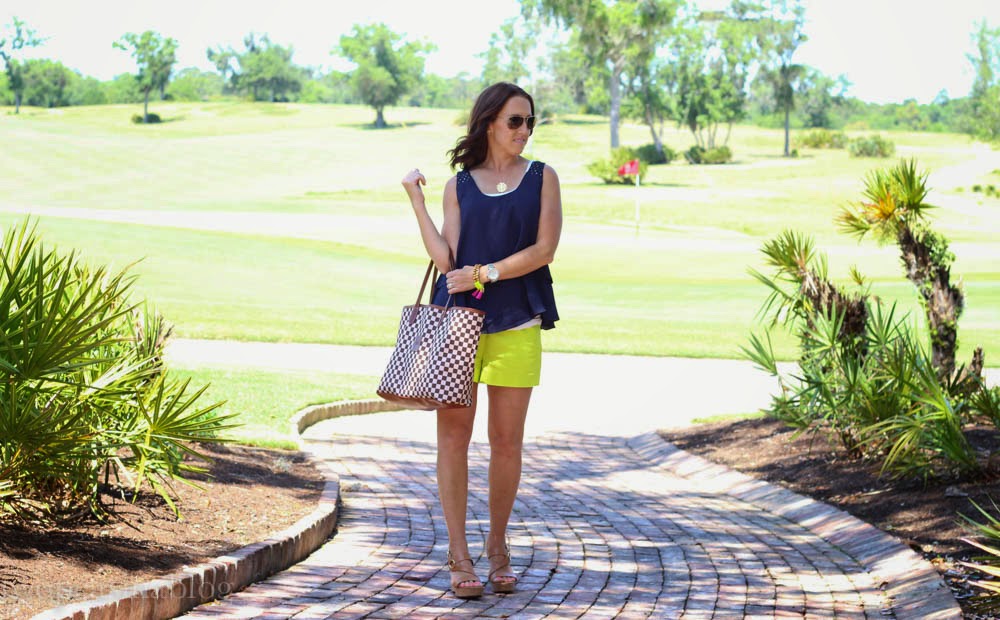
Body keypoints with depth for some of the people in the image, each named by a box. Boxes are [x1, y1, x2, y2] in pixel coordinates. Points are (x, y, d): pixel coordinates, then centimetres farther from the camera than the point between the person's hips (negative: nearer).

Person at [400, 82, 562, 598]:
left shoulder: (541, 178, 8)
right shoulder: (459, 186, 9)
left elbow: (543, 249, -4)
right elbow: (446, 259, -1)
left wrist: (482, 274, -9)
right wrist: (415, 199, -2)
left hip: (516, 322, 0)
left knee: (507, 440, 3)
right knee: (454, 434, -3)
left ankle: (498, 545, 17)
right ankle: (458, 552, 4)